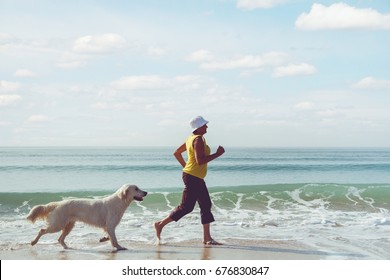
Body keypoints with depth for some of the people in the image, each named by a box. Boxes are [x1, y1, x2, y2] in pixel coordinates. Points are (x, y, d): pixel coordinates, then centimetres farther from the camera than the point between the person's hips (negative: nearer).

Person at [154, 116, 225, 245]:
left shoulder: (191, 138, 13)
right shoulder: (199, 139, -16)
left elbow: (176, 153, 20)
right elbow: (200, 160, -26)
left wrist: (185, 166, 23)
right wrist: (217, 154, -19)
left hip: (197, 178, 11)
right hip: (193, 177, -11)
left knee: (206, 205, 9)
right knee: (186, 207, -5)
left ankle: (207, 238, 10)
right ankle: (161, 224, 5)